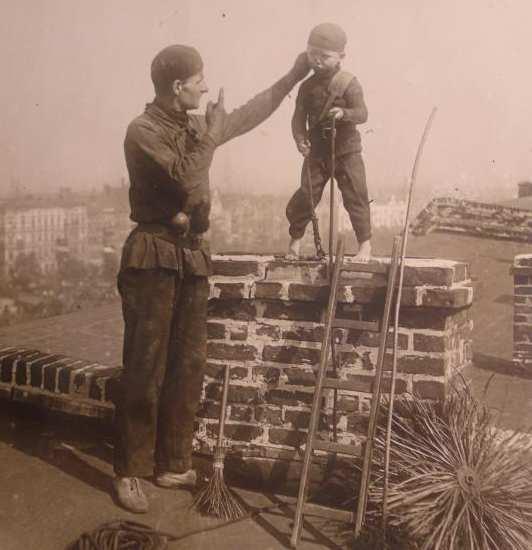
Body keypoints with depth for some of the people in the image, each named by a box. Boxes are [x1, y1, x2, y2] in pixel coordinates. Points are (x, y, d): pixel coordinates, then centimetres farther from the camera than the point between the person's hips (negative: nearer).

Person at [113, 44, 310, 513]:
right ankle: (130, 471, 10)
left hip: (193, 256, 7)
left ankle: (173, 465, 20)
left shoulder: (195, 126, 13)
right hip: (153, 257, -7)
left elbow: (247, 116, 26)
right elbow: (186, 180, -21)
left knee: (188, 366, 8)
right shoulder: (143, 131, -9)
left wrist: (293, 77, 26)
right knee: (144, 369, -3)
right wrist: (211, 133, -8)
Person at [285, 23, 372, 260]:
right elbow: (299, 116, 1)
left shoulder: (348, 83, -9)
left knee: (355, 197, -1)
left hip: (346, 150, -3)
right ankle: (295, 239, 22)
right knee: (305, 196, 3)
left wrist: (344, 113, -36)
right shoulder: (307, 86, 2)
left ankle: (365, 243, 12)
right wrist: (300, 138, -17)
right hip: (316, 152, 3)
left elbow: (362, 113, -16)